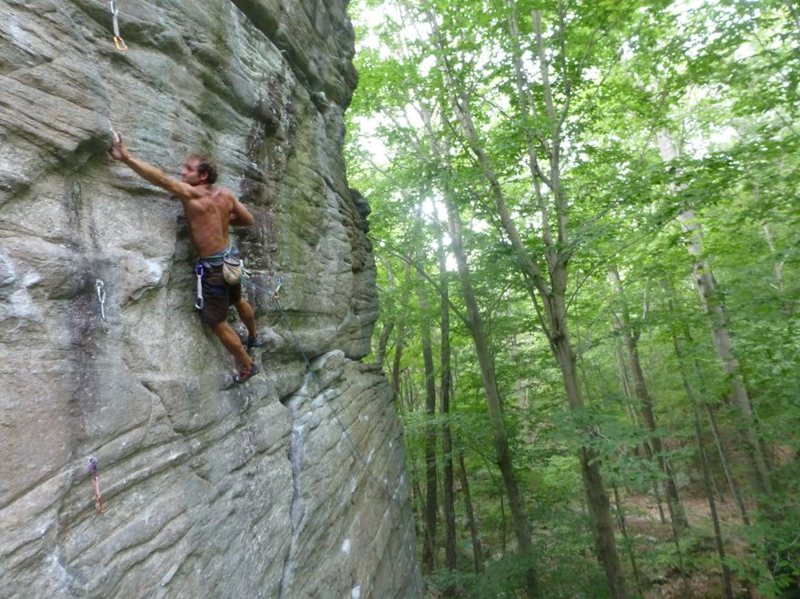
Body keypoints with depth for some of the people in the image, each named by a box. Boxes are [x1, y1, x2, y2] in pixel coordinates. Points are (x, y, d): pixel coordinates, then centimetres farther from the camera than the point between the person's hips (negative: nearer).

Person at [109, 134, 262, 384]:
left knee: (217, 323, 7)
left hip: (213, 267, -8)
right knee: (238, 300, 32)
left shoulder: (192, 194, -19)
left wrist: (125, 156, -31)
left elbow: (160, 178, -31)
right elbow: (248, 220, 8)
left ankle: (247, 366, 20)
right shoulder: (226, 194, 0)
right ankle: (254, 337, 57)